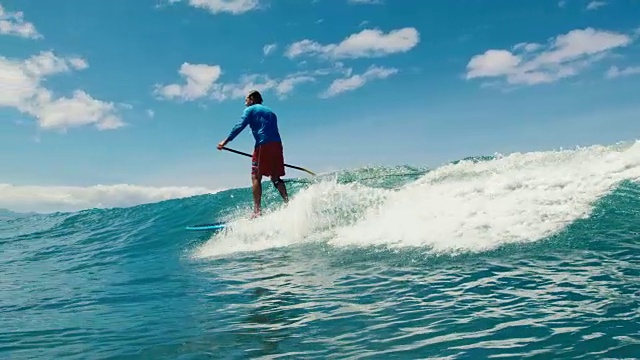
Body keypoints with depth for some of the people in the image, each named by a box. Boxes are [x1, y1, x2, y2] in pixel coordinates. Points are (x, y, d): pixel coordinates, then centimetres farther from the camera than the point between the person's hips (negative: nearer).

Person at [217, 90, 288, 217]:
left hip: (263, 145, -6)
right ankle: (288, 203, -1)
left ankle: (257, 211, -13)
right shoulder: (270, 111, 28)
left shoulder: (250, 109, 9)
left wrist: (225, 141, -10)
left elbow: (240, 126, -5)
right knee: (276, 178, 12)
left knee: (256, 177, -4)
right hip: (277, 145, 6)